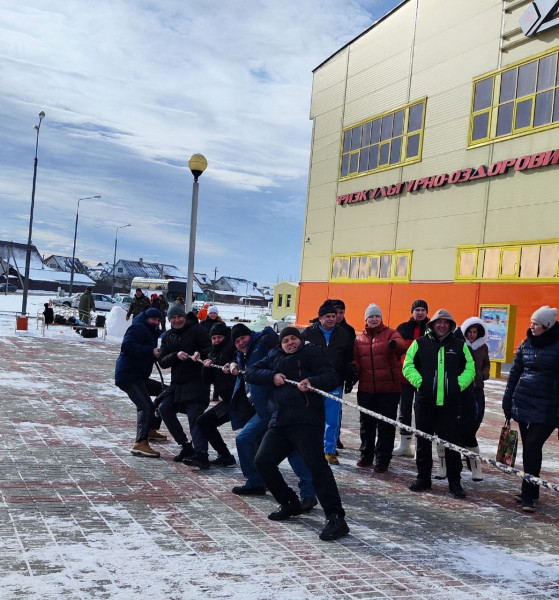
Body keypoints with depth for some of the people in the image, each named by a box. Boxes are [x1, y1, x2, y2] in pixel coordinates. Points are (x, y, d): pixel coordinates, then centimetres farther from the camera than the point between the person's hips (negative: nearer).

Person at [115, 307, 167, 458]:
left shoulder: (150, 332, 24)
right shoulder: (138, 328, -10)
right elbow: (127, 346, -25)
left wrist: (157, 354, 4)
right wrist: (151, 351, -28)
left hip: (138, 376, 11)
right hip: (129, 376, -11)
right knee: (146, 406, -25)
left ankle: (151, 430, 27)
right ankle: (140, 443, -35)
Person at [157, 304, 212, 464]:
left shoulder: (197, 330, -4)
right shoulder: (167, 336, 12)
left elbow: (211, 350, -8)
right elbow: (162, 361, 3)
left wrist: (200, 354, -29)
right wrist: (176, 355, -16)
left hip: (197, 382, -7)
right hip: (177, 383, 7)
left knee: (194, 416, -16)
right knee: (164, 408, -2)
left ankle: (201, 453, -21)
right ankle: (186, 446, 7)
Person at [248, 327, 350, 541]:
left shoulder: (312, 352, 7)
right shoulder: (274, 357, 24)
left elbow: (331, 377, -4)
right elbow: (251, 373, 16)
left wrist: (312, 382, -25)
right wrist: (272, 377, -2)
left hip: (307, 421, -7)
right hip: (279, 421, 7)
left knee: (317, 465, -18)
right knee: (263, 461, 4)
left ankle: (336, 518, -20)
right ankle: (290, 503, 23)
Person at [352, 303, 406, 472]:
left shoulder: (390, 333, 1)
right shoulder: (359, 339, 12)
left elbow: (402, 347, -19)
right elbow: (356, 359, 12)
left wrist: (395, 344, -43)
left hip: (388, 388, -3)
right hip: (366, 388, 4)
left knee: (386, 426, 1)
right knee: (366, 424, 14)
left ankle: (382, 460, 9)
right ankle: (366, 455, 29)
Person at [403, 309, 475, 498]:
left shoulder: (460, 345, 8)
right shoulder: (420, 343, 4)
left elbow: (470, 368, 10)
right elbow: (408, 366, 4)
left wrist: (460, 384, -3)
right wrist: (419, 381, -10)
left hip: (451, 402, 0)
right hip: (425, 400, 0)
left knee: (452, 441, 1)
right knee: (423, 441, 8)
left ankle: (454, 481, 11)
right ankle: (423, 478, 21)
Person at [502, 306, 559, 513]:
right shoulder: (526, 344, 8)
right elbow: (514, 373, 12)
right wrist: (507, 401, 11)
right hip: (523, 403, 5)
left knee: (532, 446, -11)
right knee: (528, 447, 10)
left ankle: (528, 494, -3)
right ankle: (531, 492, 21)